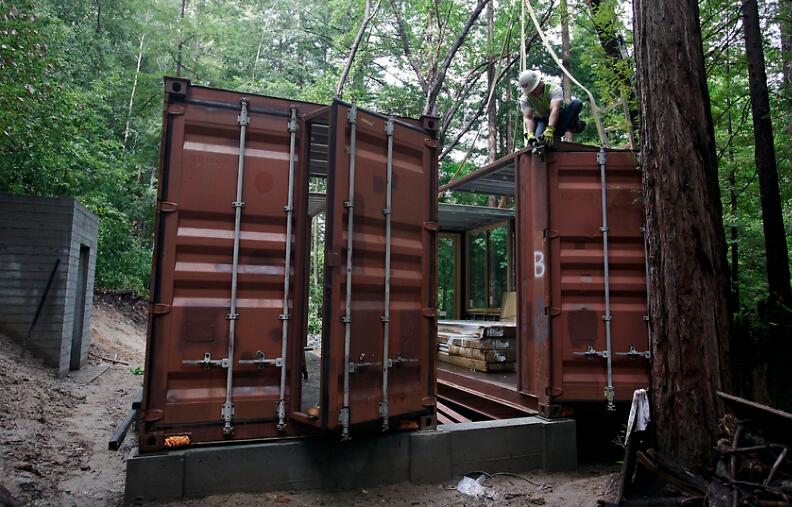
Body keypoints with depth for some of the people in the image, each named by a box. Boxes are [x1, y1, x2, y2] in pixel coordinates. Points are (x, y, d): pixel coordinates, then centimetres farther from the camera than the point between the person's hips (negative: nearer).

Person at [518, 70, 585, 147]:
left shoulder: (554, 89, -24)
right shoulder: (524, 98, -15)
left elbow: (554, 110, -38)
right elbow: (527, 118, -25)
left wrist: (549, 130, -53)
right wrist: (530, 134, -45)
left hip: (558, 117, -1)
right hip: (541, 120, 2)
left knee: (576, 103, -26)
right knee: (538, 137, -31)